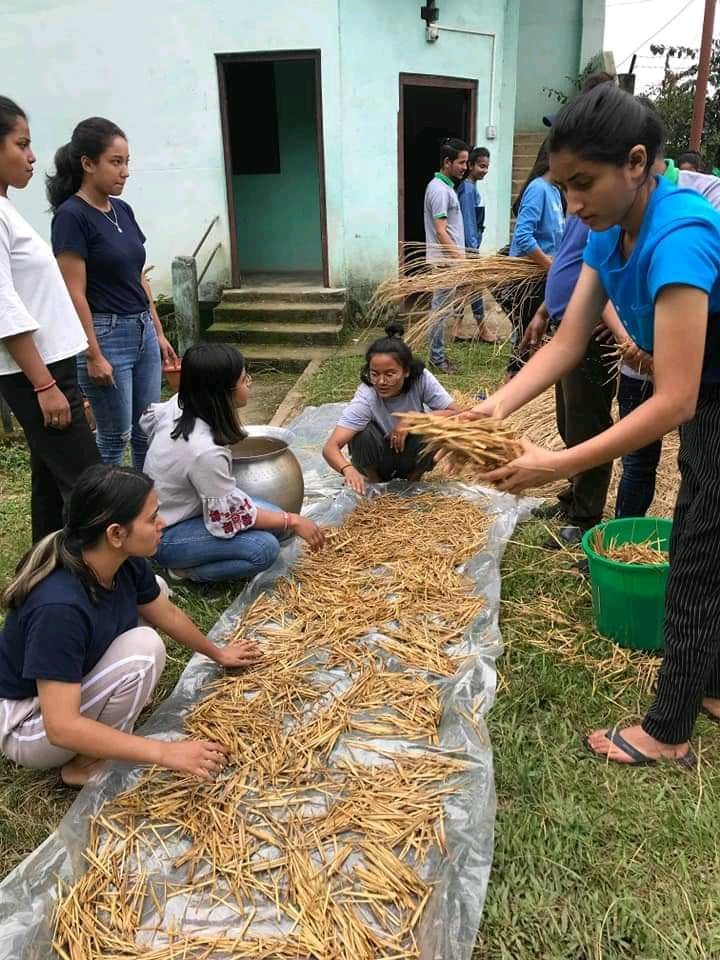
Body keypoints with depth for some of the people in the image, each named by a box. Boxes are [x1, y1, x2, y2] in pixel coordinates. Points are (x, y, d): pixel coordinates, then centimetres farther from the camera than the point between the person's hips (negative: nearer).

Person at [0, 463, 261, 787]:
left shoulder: (126, 563, -14)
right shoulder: (59, 606, -38)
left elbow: (168, 615, 6)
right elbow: (62, 728, -35)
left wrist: (217, 653, 21)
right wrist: (166, 753, -33)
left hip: (70, 683, 8)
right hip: (28, 726, -7)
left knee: (149, 594, 2)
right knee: (144, 647, -26)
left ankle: (106, 705, 7)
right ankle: (87, 763, -6)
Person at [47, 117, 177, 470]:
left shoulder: (123, 210, 10)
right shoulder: (72, 216, -12)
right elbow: (75, 293, -15)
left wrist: (158, 333, 15)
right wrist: (93, 355, -17)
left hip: (142, 331, 7)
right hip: (106, 334, -7)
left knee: (147, 432, 13)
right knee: (114, 437, 3)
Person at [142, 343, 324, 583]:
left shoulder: (180, 405, -12)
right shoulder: (205, 451, -36)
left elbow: (149, 418, 13)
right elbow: (231, 517, -23)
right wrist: (292, 521, -14)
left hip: (176, 510, 9)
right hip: (165, 537, -9)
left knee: (275, 519, 2)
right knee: (264, 548, -25)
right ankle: (187, 570, -5)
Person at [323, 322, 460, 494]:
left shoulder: (421, 378, -25)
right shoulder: (365, 398, -31)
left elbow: (455, 413, -22)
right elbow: (330, 447, -38)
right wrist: (347, 469, -59)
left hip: (410, 457, 2)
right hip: (378, 461, -1)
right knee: (364, 433, -32)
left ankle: (413, 480, 0)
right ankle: (376, 484, -4)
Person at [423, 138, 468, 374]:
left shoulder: (446, 186, 15)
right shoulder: (439, 189, -16)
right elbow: (440, 233, -21)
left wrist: (460, 258, 21)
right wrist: (460, 259, -25)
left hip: (449, 259, 10)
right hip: (445, 260, -10)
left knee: (442, 308, 14)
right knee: (440, 308, -3)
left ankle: (438, 354, 22)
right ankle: (436, 358, 4)